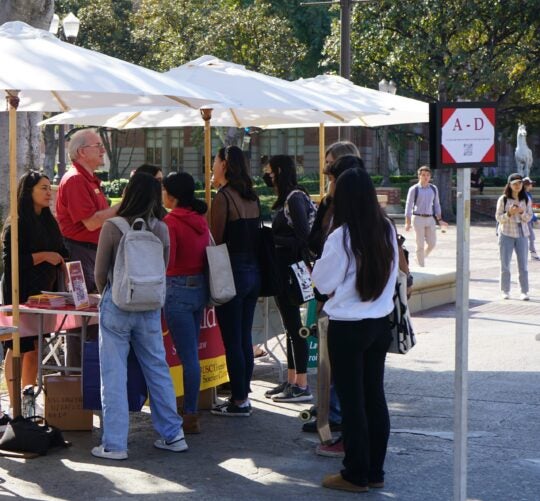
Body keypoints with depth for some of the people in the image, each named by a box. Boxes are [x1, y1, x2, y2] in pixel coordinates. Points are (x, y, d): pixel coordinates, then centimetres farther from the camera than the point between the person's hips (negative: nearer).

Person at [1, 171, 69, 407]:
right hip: (20, 292, -7)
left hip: (43, 291, 7)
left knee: (35, 345, 9)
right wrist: (43, 256, -16)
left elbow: (60, 254, 21)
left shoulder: (49, 222, 14)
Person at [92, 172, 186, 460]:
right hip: (150, 307, 3)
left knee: (113, 375, 3)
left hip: (116, 306, -3)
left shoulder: (112, 227, -11)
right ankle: (173, 435, 19)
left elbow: (100, 272, -4)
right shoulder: (161, 229, -2)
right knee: (158, 370, 13)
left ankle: (114, 444, 4)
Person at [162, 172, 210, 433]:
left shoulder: (171, 222, -15)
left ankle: (190, 416, 2)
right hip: (199, 287, 8)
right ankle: (191, 410, 21)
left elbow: (165, 261, -19)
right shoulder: (200, 219, 7)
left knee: (187, 356, -4)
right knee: (191, 352, 15)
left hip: (179, 289, -8)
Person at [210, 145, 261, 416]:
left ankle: (239, 401, 4)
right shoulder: (252, 197, 10)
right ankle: (243, 395, 19)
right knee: (245, 338, 13)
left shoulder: (223, 197, -13)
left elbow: (216, 240, -13)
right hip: (254, 271, 8)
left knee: (232, 340, -1)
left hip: (232, 273, -8)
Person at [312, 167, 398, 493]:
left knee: (352, 401, 3)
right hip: (380, 324, 6)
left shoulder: (341, 237, -17)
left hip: (347, 328, -5)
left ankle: (356, 474, 11)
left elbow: (323, 282, -7)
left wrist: (321, 262, 11)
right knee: (375, 396, 12)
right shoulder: (388, 231, -1)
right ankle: (375, 471, 20)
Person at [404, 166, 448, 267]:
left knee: (432, 243, 2)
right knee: (420, 245, -3)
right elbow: (408, 206, -5)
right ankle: (421, 266, 6)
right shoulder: (414, 189, -4)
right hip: (418, 218, -4)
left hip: (430, 219, 4)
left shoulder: (434, 189, 9)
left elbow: (436, 205, 16)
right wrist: (407, 223, -11)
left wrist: (440, 220, 10)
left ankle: (419, 258, 27)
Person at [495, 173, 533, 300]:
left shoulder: (526, 199, 3)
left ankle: (524, 292, 2)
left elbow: (529, 217, 3)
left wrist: (522, 212, -17)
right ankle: (505, 291, 11)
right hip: (506, 234, -1)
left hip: (522, 234, 1)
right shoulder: (503, 199, -3)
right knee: (505, 264, 3)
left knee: (523, 264, 0)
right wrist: (509, 213, -20)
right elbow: (498, 217, -3)